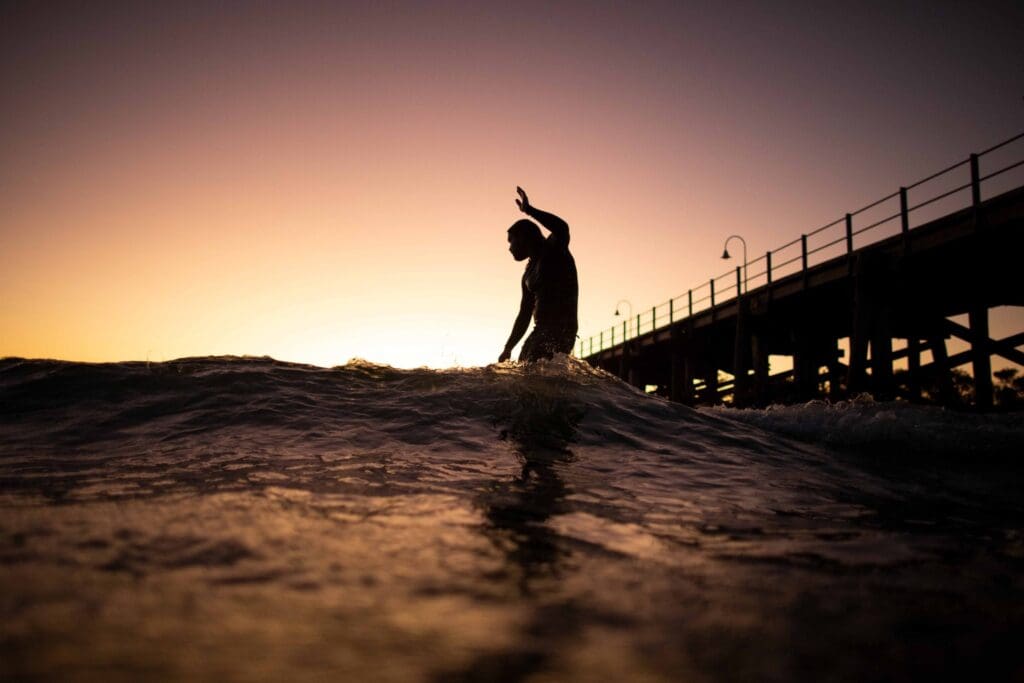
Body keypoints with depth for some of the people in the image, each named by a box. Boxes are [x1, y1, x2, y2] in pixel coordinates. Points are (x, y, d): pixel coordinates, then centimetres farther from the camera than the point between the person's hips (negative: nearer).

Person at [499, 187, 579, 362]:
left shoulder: (555, 250, 1)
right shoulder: (529, 273, 22)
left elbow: (562, 228, -23)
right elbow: (524, 315, 24)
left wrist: (529, 210, -20)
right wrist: (508, 349, 24)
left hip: (561, 330, -9)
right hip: (541, 330, 9)